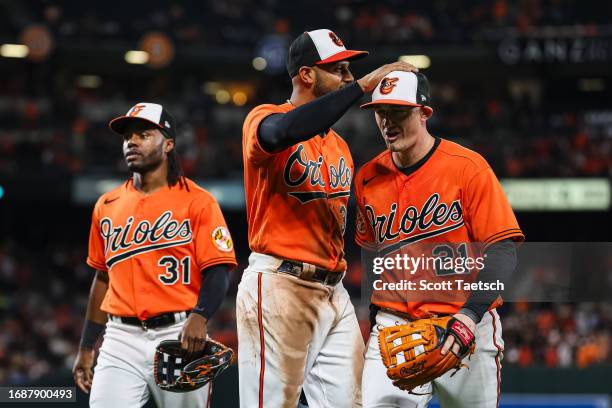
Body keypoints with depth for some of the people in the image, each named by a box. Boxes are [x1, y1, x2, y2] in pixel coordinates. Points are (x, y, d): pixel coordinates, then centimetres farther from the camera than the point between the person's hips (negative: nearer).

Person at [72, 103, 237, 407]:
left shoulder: (197, 201, 0)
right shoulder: (107, 206, 14)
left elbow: (218, 271, -7)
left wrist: (199, 317, -25)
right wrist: (86, 348, 19)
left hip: (180, 336, -3)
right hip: (122, 338, 3)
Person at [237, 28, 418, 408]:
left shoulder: (340, 145, 20)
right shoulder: (264, 118, -4)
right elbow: (282, 132, -30)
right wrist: (364, 85, -28)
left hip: (334, 291, 8)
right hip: (279, 287, -7)